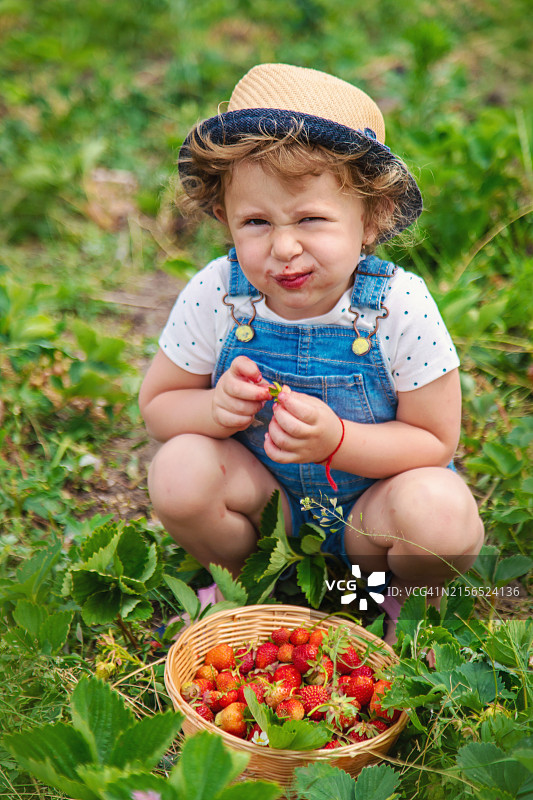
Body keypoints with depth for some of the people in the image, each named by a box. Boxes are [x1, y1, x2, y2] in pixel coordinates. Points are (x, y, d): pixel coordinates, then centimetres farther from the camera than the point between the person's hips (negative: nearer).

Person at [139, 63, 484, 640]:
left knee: (441, 515, -32)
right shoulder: (213, 296, -19)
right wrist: (216, 410, -30)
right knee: (179, 471, -26)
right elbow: (157, 404, -5)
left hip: (371, 496, -1)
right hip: (263, 493, 2)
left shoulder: (400, 308, -25)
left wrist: (335, 440, -36)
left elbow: (435, 443, -17)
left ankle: (406, 602, 7)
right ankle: (236, 578, 9)